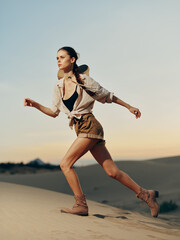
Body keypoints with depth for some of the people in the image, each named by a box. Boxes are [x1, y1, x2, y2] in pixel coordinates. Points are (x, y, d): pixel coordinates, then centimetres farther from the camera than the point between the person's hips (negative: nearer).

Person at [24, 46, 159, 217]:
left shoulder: (84, 80, -5)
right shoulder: (58, 86, 12)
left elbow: (108, 96, 6)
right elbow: (54, 112, 19)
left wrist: (129, 107, 14)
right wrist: (35, 105, 7)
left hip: (89, 126, -6)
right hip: (80, 130, 6)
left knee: (65, 164, -12)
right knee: (112, 171, 6)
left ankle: (81, 205, -3)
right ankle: (145, 194, 18)